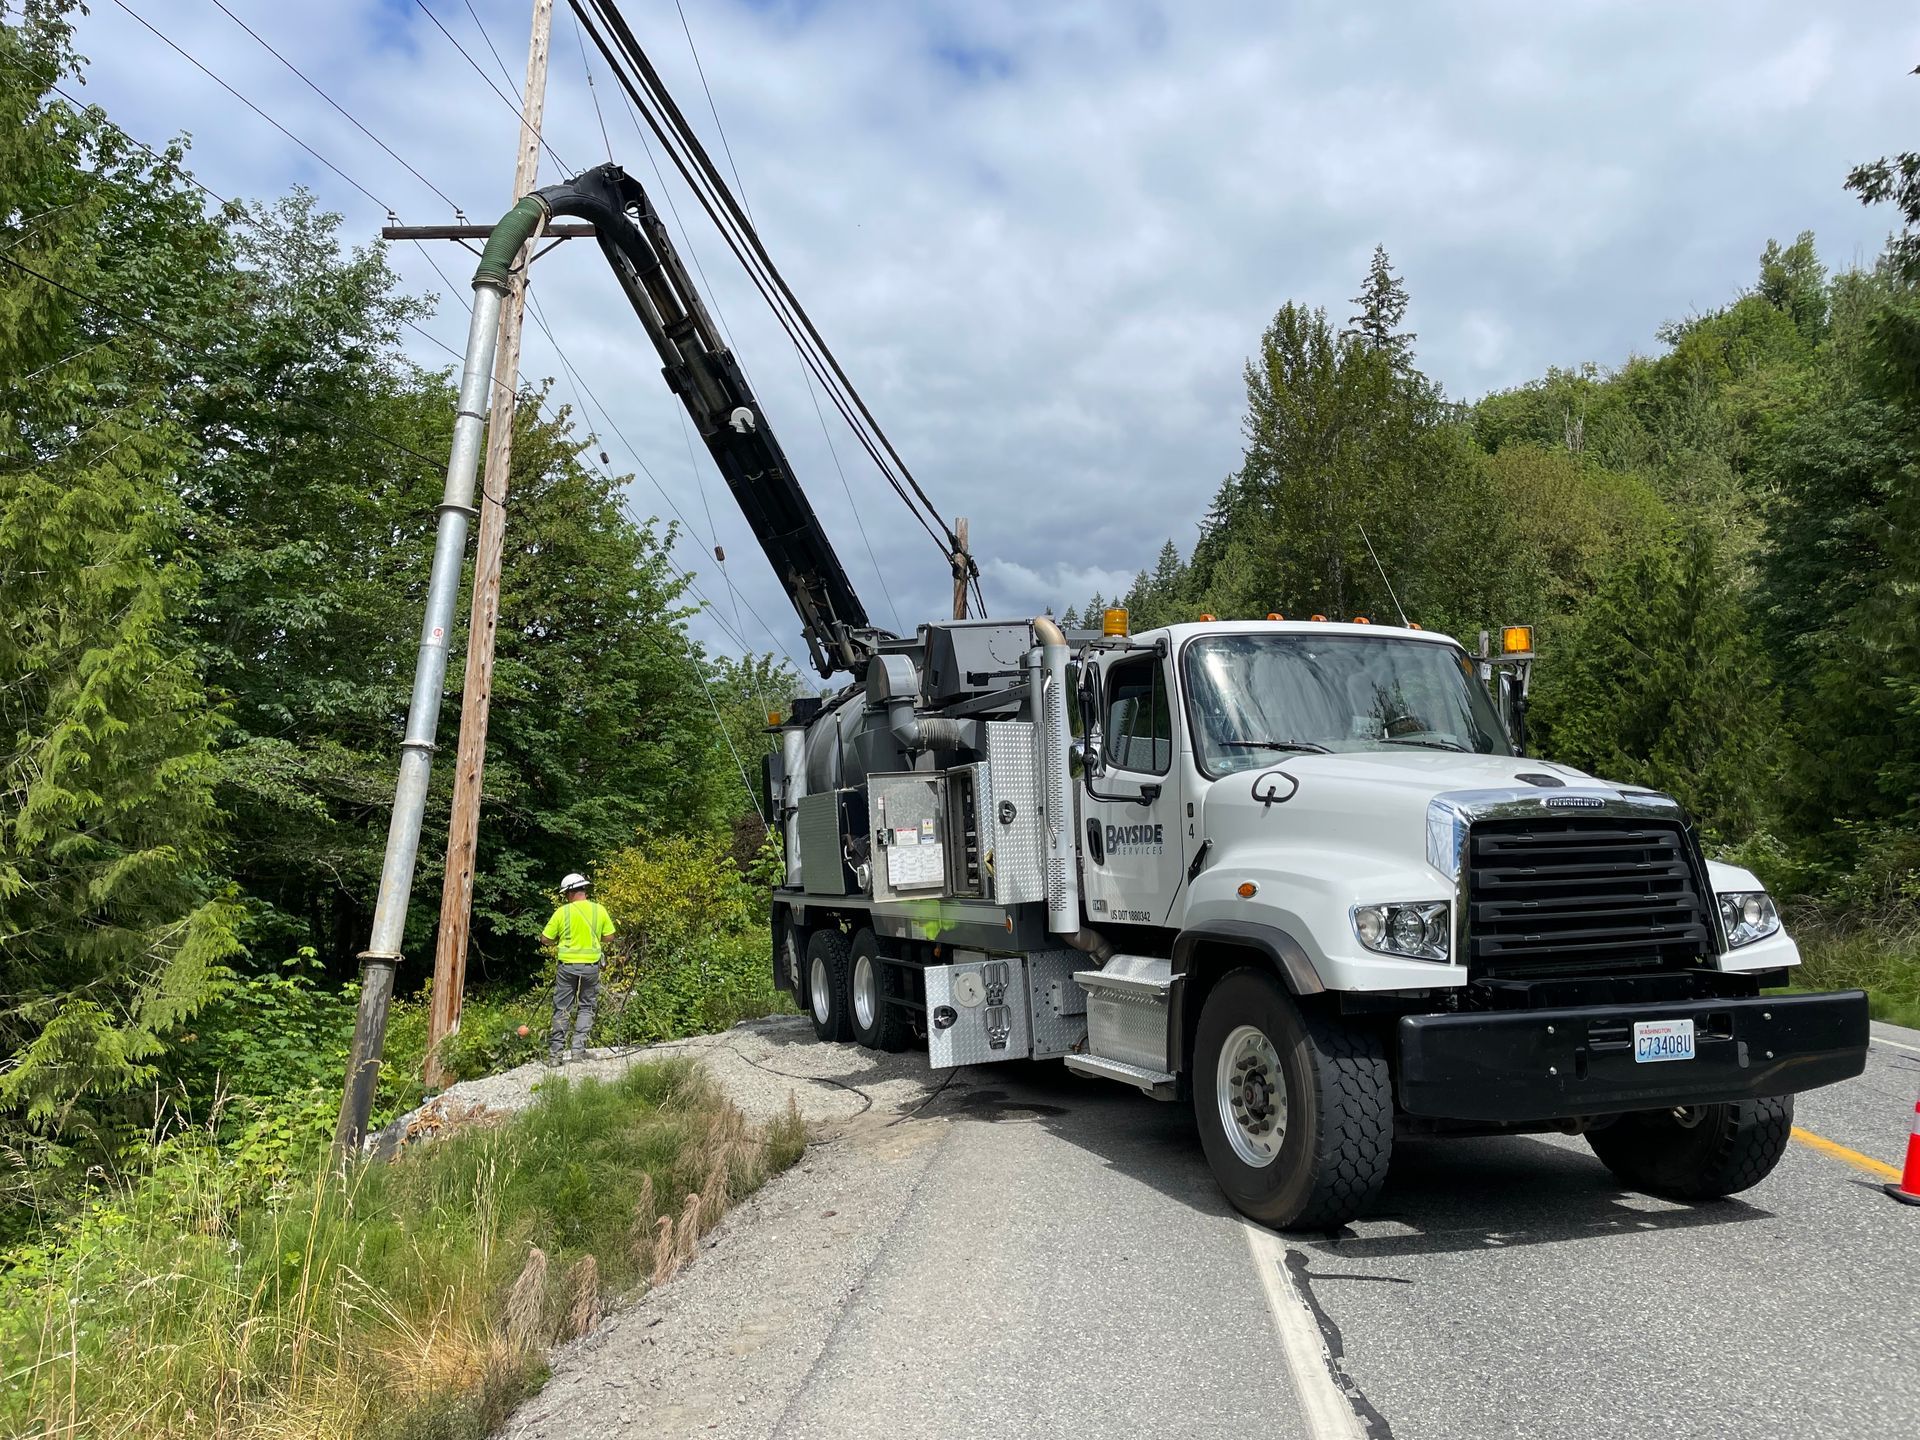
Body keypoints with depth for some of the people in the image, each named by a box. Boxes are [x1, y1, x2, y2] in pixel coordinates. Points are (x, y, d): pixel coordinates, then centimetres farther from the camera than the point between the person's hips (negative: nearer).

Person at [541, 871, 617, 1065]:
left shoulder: (562, 912, -9)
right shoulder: (599, 909, -3)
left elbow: (545, 939, -3)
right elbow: (609, 936, 5)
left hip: (567, 965, -1)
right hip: (591, 965, 1)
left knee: (561, 1009, 8)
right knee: (586, 1007, 13)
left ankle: (554, 1053, 9)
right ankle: (578, 1049, 6)